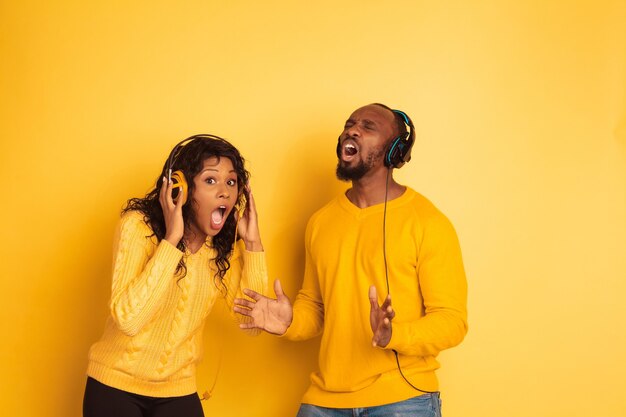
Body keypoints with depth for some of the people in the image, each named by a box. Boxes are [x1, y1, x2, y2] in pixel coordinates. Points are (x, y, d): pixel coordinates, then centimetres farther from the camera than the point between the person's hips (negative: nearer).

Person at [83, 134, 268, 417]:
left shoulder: (226, 244, -4)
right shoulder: (139, 225, -17)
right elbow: (127, 319, -28)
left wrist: (253, 242, -14)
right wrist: (171, 238, -30)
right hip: (116, 384, -3)